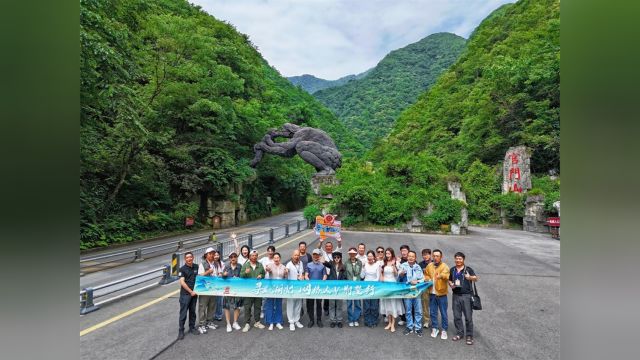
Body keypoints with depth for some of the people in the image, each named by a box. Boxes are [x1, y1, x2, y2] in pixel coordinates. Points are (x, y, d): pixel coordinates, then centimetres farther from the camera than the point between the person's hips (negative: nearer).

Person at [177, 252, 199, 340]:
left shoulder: (196, 267, 5)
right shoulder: (182, 269, -8)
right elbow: (182, 282, -12)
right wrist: (191, 291, -13)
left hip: (194, 294, 4)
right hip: (185, 294, -4)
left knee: (192, 312, 13)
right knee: (183, 313, 0)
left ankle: (192, 328, 25)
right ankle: (181, 331, 11)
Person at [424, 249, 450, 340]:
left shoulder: (444, 266, -9)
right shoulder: (429, 266, 5)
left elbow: (446, 276, -30)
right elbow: (426, 275, 20)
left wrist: (441, 275, -52)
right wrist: (427, 279, -3)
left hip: (441, 293, -4)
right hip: (432, 293, 4)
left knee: (443, 313, 5)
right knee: (433, 312, 13)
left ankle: (444, 330, 20)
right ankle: (434, 328, 28)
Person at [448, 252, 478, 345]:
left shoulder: (468, 269, -4)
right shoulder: (452, 270, 11)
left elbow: (476, 278, -19)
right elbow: (449, 280, 20)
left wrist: (470, 277, -40)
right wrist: (451, 284, -2)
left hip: (466, 295, -4)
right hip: (456, 295, 4)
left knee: (468, 317, 0)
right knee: (457, 316, 10)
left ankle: (469, 336, 12)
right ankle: (459, 333, 24)